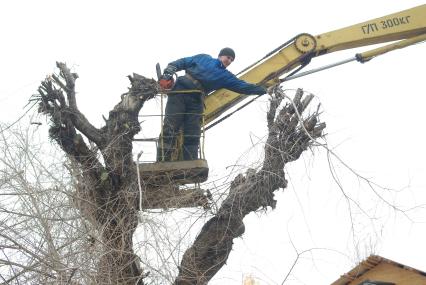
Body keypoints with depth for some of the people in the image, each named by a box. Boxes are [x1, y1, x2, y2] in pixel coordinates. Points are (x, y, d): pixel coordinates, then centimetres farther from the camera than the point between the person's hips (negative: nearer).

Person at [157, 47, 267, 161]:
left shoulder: (225, 76, 19)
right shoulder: (203, 58, 18)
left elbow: (243, 86, 14)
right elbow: (183, 62, 17)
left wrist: (262, 90, 8)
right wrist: (171, 68, -1)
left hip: (196, 101, 3)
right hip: (180, 92, -3)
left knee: (192, 137, -5)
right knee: (170, 129, -13)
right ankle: (162, 163, -17)